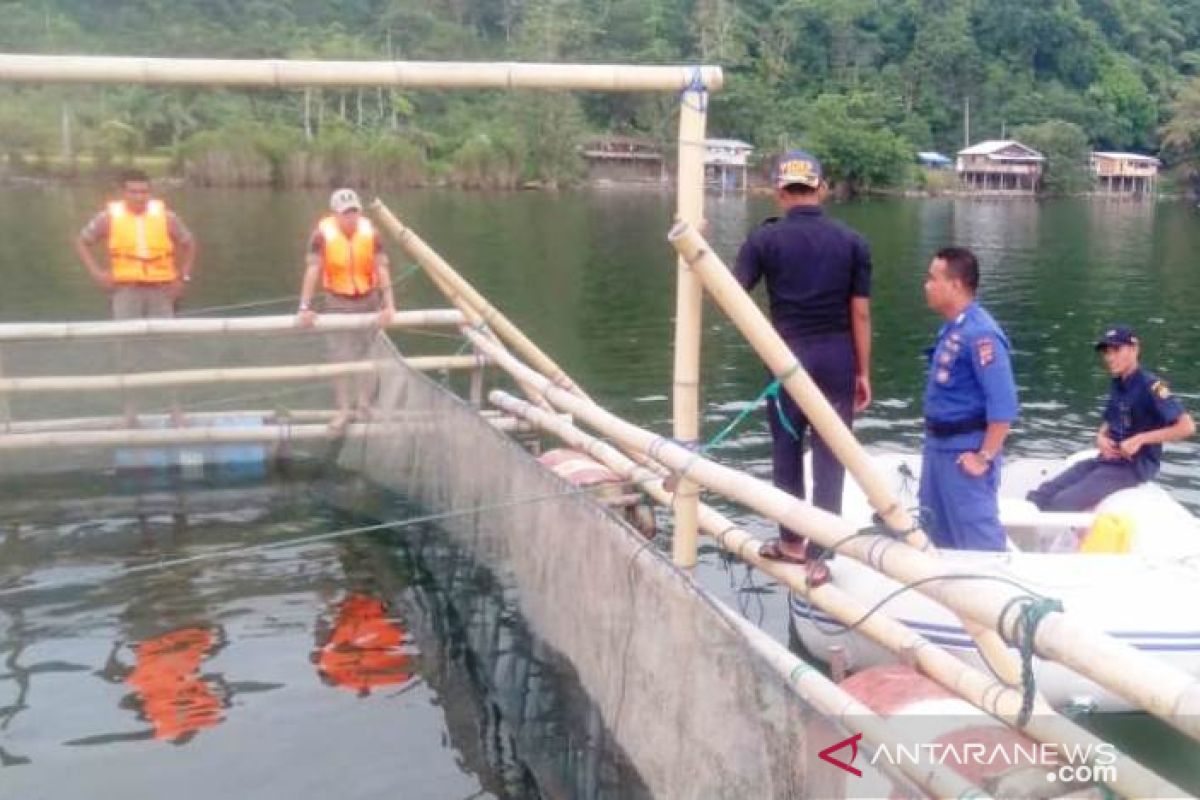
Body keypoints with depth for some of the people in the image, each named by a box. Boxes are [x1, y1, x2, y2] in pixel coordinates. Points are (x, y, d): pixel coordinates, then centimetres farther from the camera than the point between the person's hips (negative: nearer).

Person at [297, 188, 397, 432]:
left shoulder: (370, 233, -14)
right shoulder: (323, 234, -19)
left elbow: (382, 269, -15)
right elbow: (312, 270, -21)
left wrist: (389, 304, -23)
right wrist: (305, 307, -25)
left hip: (368, 300, 2)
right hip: (338, 302, -1)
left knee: (366, 355, 10)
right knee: (340, 357, -2)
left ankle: (364, 404, 25)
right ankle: (343, 410, 5)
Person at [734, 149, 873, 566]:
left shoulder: (765, 239, -4)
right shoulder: (852, 242, 1)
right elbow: (860, 313, 1)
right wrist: (863, 372, 7)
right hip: (837, 356, 1)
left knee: (787, 449, 13)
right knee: (830, 453, 5)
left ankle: (792, 541, 23)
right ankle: (820, 550, 8)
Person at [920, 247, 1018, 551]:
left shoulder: (979, 333, -22)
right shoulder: (952, 328, 8)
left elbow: (1003, 403, -25)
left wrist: (985, 457, -22)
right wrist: (933, 442, 18)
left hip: (964, 452, -10)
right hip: (939, 446, 10)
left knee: (977, 539, 0)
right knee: (940, 533, 20)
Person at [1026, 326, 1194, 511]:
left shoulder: (1151, 386, -14)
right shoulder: (1116, 385, 10)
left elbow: (1187, 427, -20)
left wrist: (1140, 439, -23)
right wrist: (1101, 437, -1)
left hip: (1136, 465, -8)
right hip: (1109, 458, 8)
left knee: (1063, 503, -26)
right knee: (1042, 495, -12)